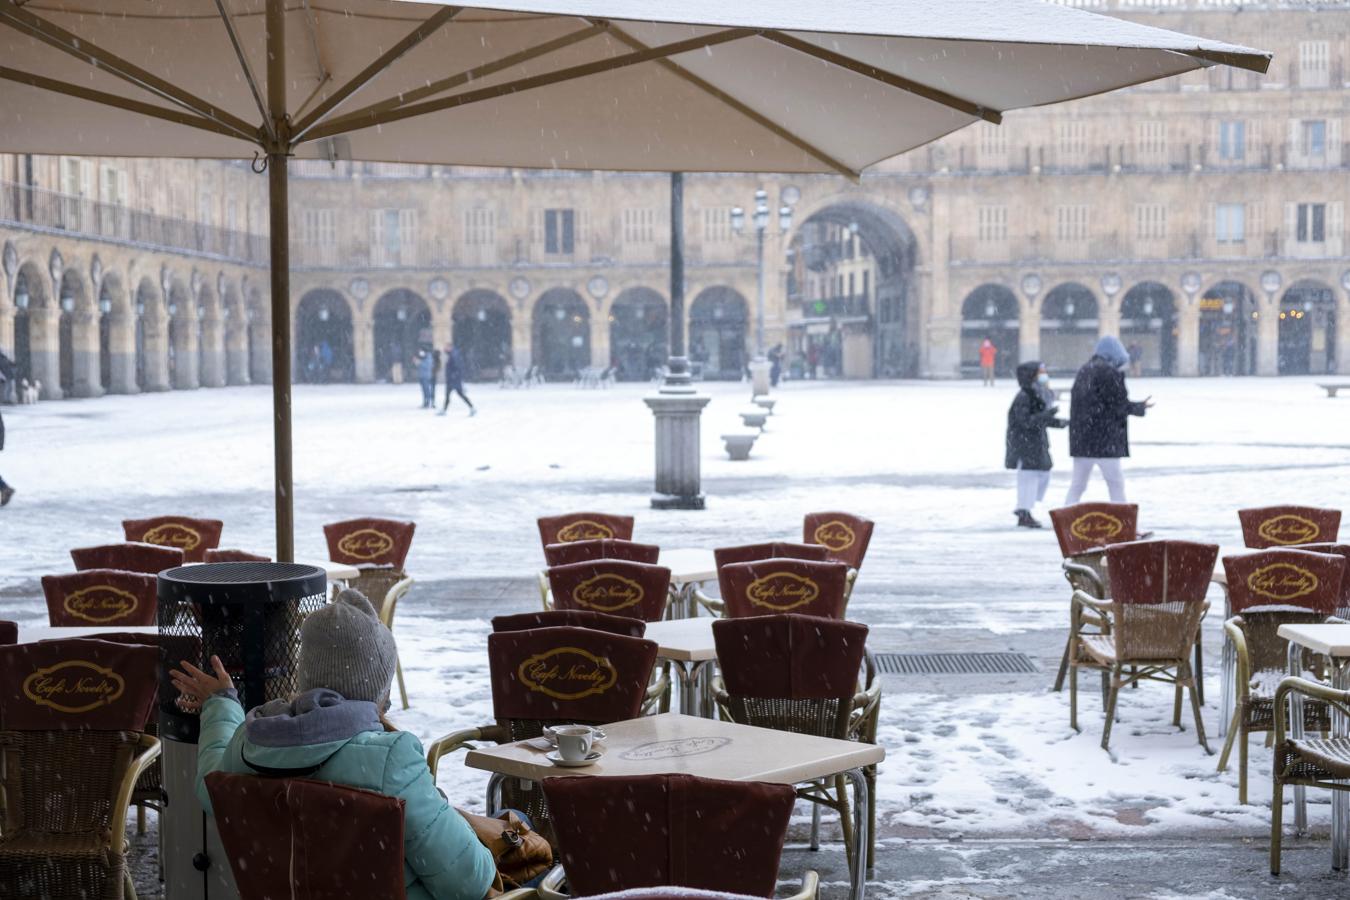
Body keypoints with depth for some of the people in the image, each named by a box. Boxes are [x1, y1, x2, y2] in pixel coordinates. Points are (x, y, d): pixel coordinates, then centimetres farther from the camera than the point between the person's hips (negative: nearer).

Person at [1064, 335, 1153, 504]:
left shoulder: (1084, 370, 12)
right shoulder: (1110, 372, -11)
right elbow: (1120, 405, -10)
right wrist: (1141, 407, 6)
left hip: (1080, 438, 7)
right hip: (1105, 440, -7)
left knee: (1077, 484, 10)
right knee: (1115, 481, 3)